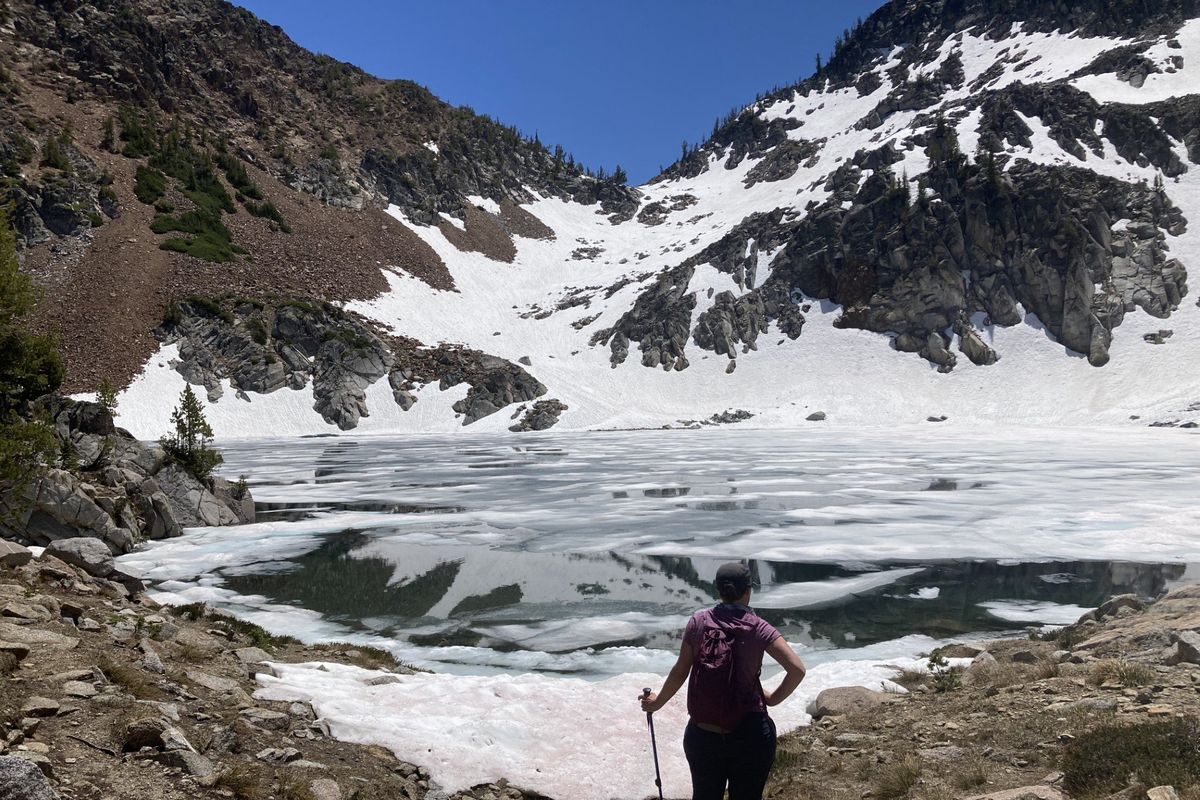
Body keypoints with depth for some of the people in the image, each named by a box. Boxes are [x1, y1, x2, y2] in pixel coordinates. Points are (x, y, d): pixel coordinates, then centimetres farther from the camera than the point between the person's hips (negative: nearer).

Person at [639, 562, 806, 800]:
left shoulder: (699, 621, -4)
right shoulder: (758, 627, -8)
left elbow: (680, 671, 0)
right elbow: (797, 669, -16)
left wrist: (658, 702, 16)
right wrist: (773, 698, 1)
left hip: (702, 735, 2)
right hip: (750, 736, -1)